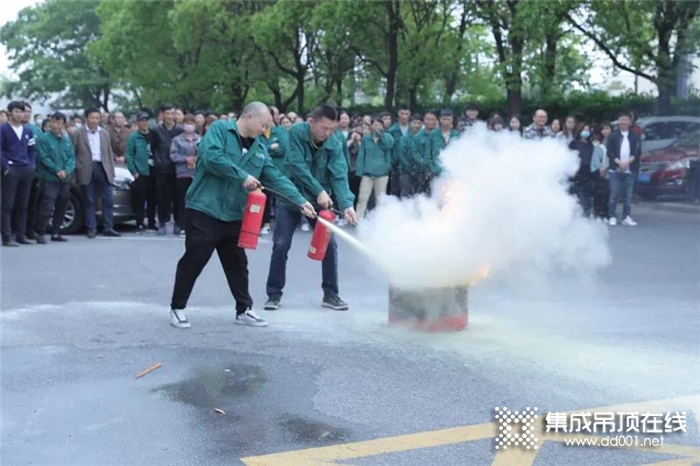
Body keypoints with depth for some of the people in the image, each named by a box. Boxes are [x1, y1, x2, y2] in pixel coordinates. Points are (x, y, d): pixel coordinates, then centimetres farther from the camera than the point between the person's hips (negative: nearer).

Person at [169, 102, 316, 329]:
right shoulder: (219, 129, -7)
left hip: (234, 216, 7)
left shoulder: (259, 148, 12)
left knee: (237, 264, 12)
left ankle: (243, 310, 23)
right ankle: (177, 308, 13)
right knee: (193, 261, -1)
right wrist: (242, 176, -21)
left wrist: (301, 201, 0)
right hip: (203, 210, -7)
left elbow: (277, 178, 9)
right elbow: (211, 157, -24)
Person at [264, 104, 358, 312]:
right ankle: (274, 294, 10)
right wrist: (319, 191, -31)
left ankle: (330, 294, 12)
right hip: (290, 199, -2)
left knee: (329, 245, -2)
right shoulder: (297, 132, -18)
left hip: (319, 201, 2)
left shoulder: (334, 144, -13)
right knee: (280, 246, -4)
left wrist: (346, 204, -37)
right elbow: (297, 166, -25)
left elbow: (339, 176, -21)